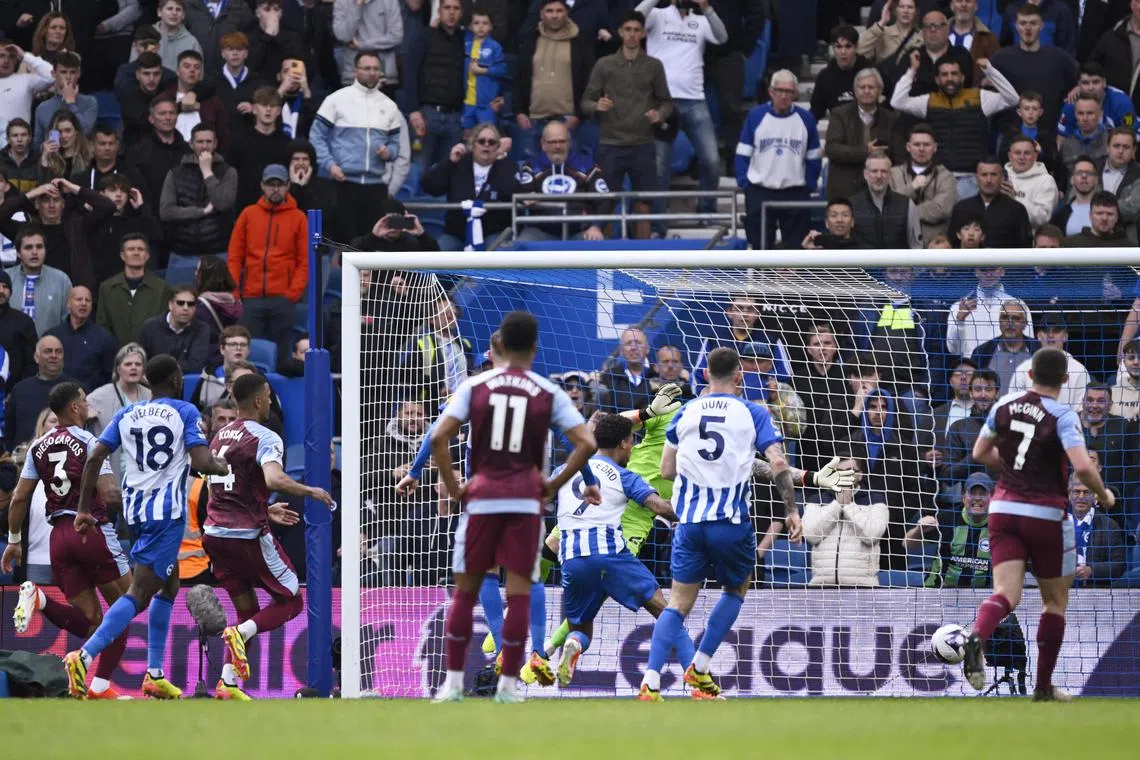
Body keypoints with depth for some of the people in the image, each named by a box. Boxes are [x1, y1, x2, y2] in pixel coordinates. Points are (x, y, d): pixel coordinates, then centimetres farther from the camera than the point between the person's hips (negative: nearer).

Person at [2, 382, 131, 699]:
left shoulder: (39, 446, 8)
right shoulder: (89, 442, -8)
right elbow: (109, 495, -15)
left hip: (59, 535, 6)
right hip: (92, 529, -5)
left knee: (89, 623, 8)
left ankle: (39, 599, -19)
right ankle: (101, 685, -1)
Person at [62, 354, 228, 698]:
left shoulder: (127, 415, 11)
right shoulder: (186, 413, -3)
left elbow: (94, 458, 3)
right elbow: (201, 463, -14)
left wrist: (83, 509, 7)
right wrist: (222, 467, 9)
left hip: (135, 508, 7)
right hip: (167, 511, -7)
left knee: (169, 586, 22)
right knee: (140, 593, -10)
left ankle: (155, 675, 20)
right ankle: (85, 656, -28)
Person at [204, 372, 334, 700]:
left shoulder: (219, 437, 16)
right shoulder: (264, 438, -10)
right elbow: (274, 479, -29)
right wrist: (311, 492, -14)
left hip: (215, 534, 7)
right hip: (248, 535, -7)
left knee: (247, 611, 15)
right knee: (292, 601, 7)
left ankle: (228, 682, -2)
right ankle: (241, 634, -20)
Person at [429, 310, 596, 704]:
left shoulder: (475, 386, 2)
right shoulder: (548, 393, 1)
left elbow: (439, 438, -7)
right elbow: (586, 444, -6)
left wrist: (453, 487, 2)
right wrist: (554, 484, 3)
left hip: (481, 498, 1)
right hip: (526, 501, -1)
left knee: (465, 590, 10)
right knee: (518, 593, 3)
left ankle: (454, 682, 9)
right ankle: (508, 684, 2)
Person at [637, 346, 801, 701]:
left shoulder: (686, 412, 9)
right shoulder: (753, 413, 1)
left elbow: (667, 469, 12)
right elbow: (778, 464, -9)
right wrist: (792, 509, -3)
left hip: (689, 521, 2)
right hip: (731, 520, -2)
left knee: (679, 603, 5)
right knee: (736, 589, 24)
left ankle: (650, 683, -11)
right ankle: (700, 668, 16)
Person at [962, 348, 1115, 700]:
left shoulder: (1004, 406, 4)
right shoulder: (1062, 416, -12)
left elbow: (980, 452, 16)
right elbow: (1083, 466, -24)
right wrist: (1104, 495, -5)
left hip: (1004, 509, 4)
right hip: (1045, 513, -4)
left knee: (1006, 594, -5)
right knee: (1055, 601, 14)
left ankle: (976, 637, -38)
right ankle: (1044, 686, 17)